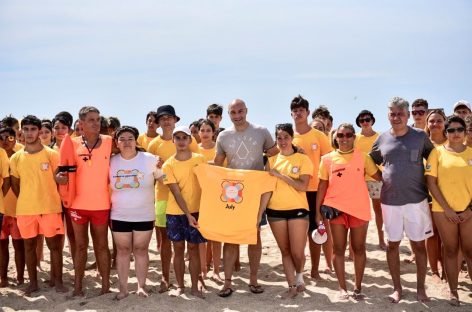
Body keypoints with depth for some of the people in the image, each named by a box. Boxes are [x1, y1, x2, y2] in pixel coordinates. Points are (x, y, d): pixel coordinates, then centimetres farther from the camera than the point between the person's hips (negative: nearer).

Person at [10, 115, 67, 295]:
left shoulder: (51, 154, -2)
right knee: (29, 245, 9)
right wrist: (26, 201, 9)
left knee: (54, 245, 2)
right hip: (25, 210, 3)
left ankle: (58, 281, 13)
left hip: (50, 208, -2)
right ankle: (33, 282, 21)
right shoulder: (16, 158, 5)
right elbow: (15, 185, 13)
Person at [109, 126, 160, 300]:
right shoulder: (111, 162, 0)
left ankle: (141, 286, 17)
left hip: (144, 215, -1)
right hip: (119, 216, 2)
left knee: (141, 249, 7)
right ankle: (123, 288, 16)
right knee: (123, 250, 7)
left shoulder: (149, 160, -7)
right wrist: (108, 209, 6)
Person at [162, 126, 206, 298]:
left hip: (196, 210, 0)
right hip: (175, 212, 0)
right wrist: (187, 214, -17)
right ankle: (180, 286, 18)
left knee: (193, 247, 4)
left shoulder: (200, 159, -2)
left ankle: (195, 286, 13)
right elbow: (176, 192, -10)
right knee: (178, 248, 7)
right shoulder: (168, 165, -5)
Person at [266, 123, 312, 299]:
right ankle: (292, 286, 21)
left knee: (297, 252, -4)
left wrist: (280, 175, -15)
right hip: (275, 211, 3)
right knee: (285, 251, 10)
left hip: (298, 210, -3)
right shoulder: (272, 160, 7)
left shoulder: (303, 159, -3)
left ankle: (299, 277, 26)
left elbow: (302, 186, -13)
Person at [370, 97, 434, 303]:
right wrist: (384, 179, 5)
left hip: (416, 200, -1)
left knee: (419, 245, 6)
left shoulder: (420, 136, -1)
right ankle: (397, 288, 23)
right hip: (390, 201, 2)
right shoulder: (382, 139, 3)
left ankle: (420, 288, 21)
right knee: (393, 244, 9)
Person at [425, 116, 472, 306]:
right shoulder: (437, 152, 0)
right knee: (450, 250, 8)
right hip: (444, 211, -1)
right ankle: (453, 290, 19)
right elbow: (431, 182, -4)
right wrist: (446, 208, -8)